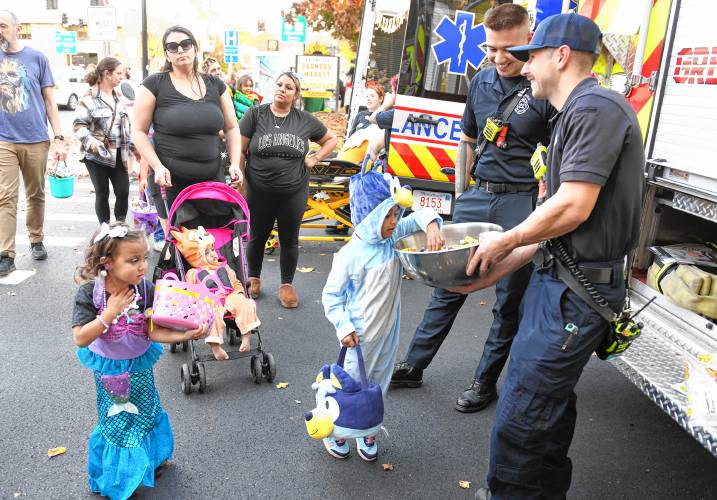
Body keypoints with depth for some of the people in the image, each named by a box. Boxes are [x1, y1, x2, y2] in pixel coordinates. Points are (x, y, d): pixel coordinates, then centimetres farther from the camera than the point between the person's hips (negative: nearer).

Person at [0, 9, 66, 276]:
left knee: (36, 195, 10)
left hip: (36, 140, 0)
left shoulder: (37, 57, 4)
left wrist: (59, 138, -1)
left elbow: (49, 102, 5)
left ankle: (36, 241, 26)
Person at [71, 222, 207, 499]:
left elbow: (153, 331, -19)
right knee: (117, 422, 13)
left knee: (146, 413, 21)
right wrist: (110, 313, -35)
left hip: (139, 365, 2)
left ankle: (150, 458, 48)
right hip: (109, 369, -2)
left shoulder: (146, 290, -20)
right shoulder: (89, 294, -24)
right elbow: (81, 339, -27)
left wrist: (184, 335, -34)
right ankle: (118, 476, 38)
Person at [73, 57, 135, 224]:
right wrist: (92, 143, -27)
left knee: (123, 191, 1)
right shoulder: (89, 98, -9)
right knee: (102, 193, 3)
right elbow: (78, 125, -13)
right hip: (97, 155, -5)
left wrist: (133, 146, 16)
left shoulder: (118, 97, 12)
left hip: (118, 154, 6)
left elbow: (125, 125, 20)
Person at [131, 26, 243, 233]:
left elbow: (232, 128, 14)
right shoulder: (155, 84, -1)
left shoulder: (216, 85, 9)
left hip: (213, 180, 3)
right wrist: (158, 166, -14)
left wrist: (234, 163, 0)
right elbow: (139, 131, 0)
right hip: (170, 182, -3)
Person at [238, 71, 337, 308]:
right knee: (257, 237, 15)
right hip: (259, 192, -1)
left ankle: (287, 284, 28)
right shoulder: (256, 114, -4)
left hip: (294, 192, 1)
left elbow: (331, 139, 14)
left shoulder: (305, 120, 1)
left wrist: (315, 159, 1)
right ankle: (254, 278, 36)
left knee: (289, 240, 12)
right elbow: (241, 150, -3)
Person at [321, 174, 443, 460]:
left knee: (378, 382, 17)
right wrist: (343, 327, -18)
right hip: (360, 335, -6)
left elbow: (419, 216, -1)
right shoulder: (350, 255, -21)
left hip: (388, 330, 6)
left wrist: (431, 226, -23)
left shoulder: (394, 237, -5)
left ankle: (367, 431, 37)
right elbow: (331, 295, -13)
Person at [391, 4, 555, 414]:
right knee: (448, 285, 11)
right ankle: (414, 366, 23)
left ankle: (486, 382, 23)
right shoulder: (481, 82, 8)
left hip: (522, 202, -5)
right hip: (479, 195, 6)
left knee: (509, 300, 7)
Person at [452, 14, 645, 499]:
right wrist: (502, 267, 11)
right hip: (560, 279, 10)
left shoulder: (596, 108, -15)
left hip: (577, 291, -10)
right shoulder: (574, 116, 16)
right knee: (551, 400, 23)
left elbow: (573, 208, -23)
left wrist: (503, 243, -9)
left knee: (519, 420, -5)